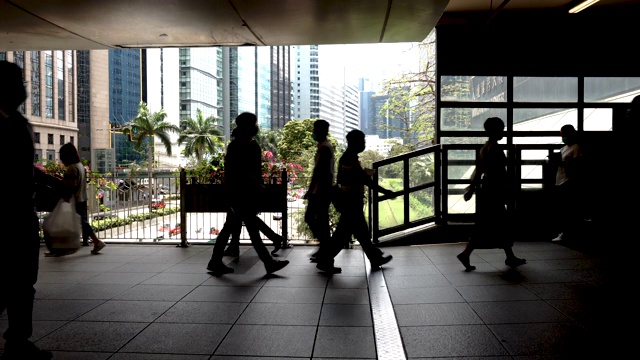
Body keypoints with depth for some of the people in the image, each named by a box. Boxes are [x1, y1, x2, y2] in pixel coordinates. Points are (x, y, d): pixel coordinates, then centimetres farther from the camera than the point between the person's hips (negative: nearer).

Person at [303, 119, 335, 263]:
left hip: (321, 190, -10)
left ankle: (325, 250, 6)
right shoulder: (326, 146, 17)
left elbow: (318, 170, -21)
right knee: (309, 217, 14)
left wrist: (310, 190, -19)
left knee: (321, 220, -3)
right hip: (323, 189, 10)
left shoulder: (324, 147, -15)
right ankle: (325, 246, 21)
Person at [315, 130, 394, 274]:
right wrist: (384, 191, -19)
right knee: (343, 233, -5)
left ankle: (376, 258, 26)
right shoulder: (351, 159, -18)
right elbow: (365, 180, -23)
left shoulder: (346, 157, 13)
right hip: (353, 201, -11)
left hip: (350, 200, 11)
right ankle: (324, 261, 1)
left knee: (361, 232, 16)